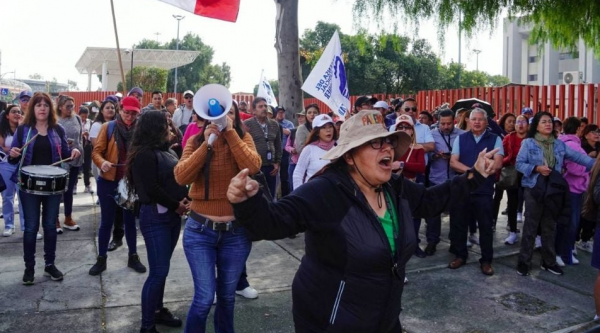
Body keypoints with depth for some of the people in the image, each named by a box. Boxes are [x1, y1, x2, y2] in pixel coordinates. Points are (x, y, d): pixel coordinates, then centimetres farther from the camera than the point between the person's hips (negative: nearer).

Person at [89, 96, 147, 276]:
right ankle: (101, 258, 21)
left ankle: (133, 257, 25)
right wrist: (102, 163, -27)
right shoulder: (108, 127, -3)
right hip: (109, 181, -1)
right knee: (106, 221, 7)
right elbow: (96, 151, -6)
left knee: (130, 220, 13)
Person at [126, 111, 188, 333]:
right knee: (158, 271, -5)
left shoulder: (167, 151, 14)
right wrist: (176, 205, -12)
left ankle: (158, 309, 30)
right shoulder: (144, 154, -13)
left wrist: (185, 200, -2)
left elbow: (178, 179, 15)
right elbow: (151, 189, -19)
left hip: (172, 215, 8)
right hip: (155, 216, -8)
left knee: (162, 268, 16)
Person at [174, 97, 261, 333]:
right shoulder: (195, 141, -1)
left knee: (227, 296, 16)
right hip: (200, 230, -1)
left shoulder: (243, 139, -1)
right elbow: (181, 178, -15)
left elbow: (252, 167, -21)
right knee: (204, 297, -2)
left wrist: (230, 133, -21)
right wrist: (206, 143, -21)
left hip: (236, 232, 1)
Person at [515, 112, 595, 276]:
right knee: (530, 227, 1)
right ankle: (524, 261, 10)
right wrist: (536, 168, -20)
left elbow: (577, 156, 5)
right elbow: (519, 164, -8)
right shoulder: (528, 143, -4)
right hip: (534, 189, -4)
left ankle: (549, 261, 26)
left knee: (549, 227, 14)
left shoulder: (559, 144, 8)